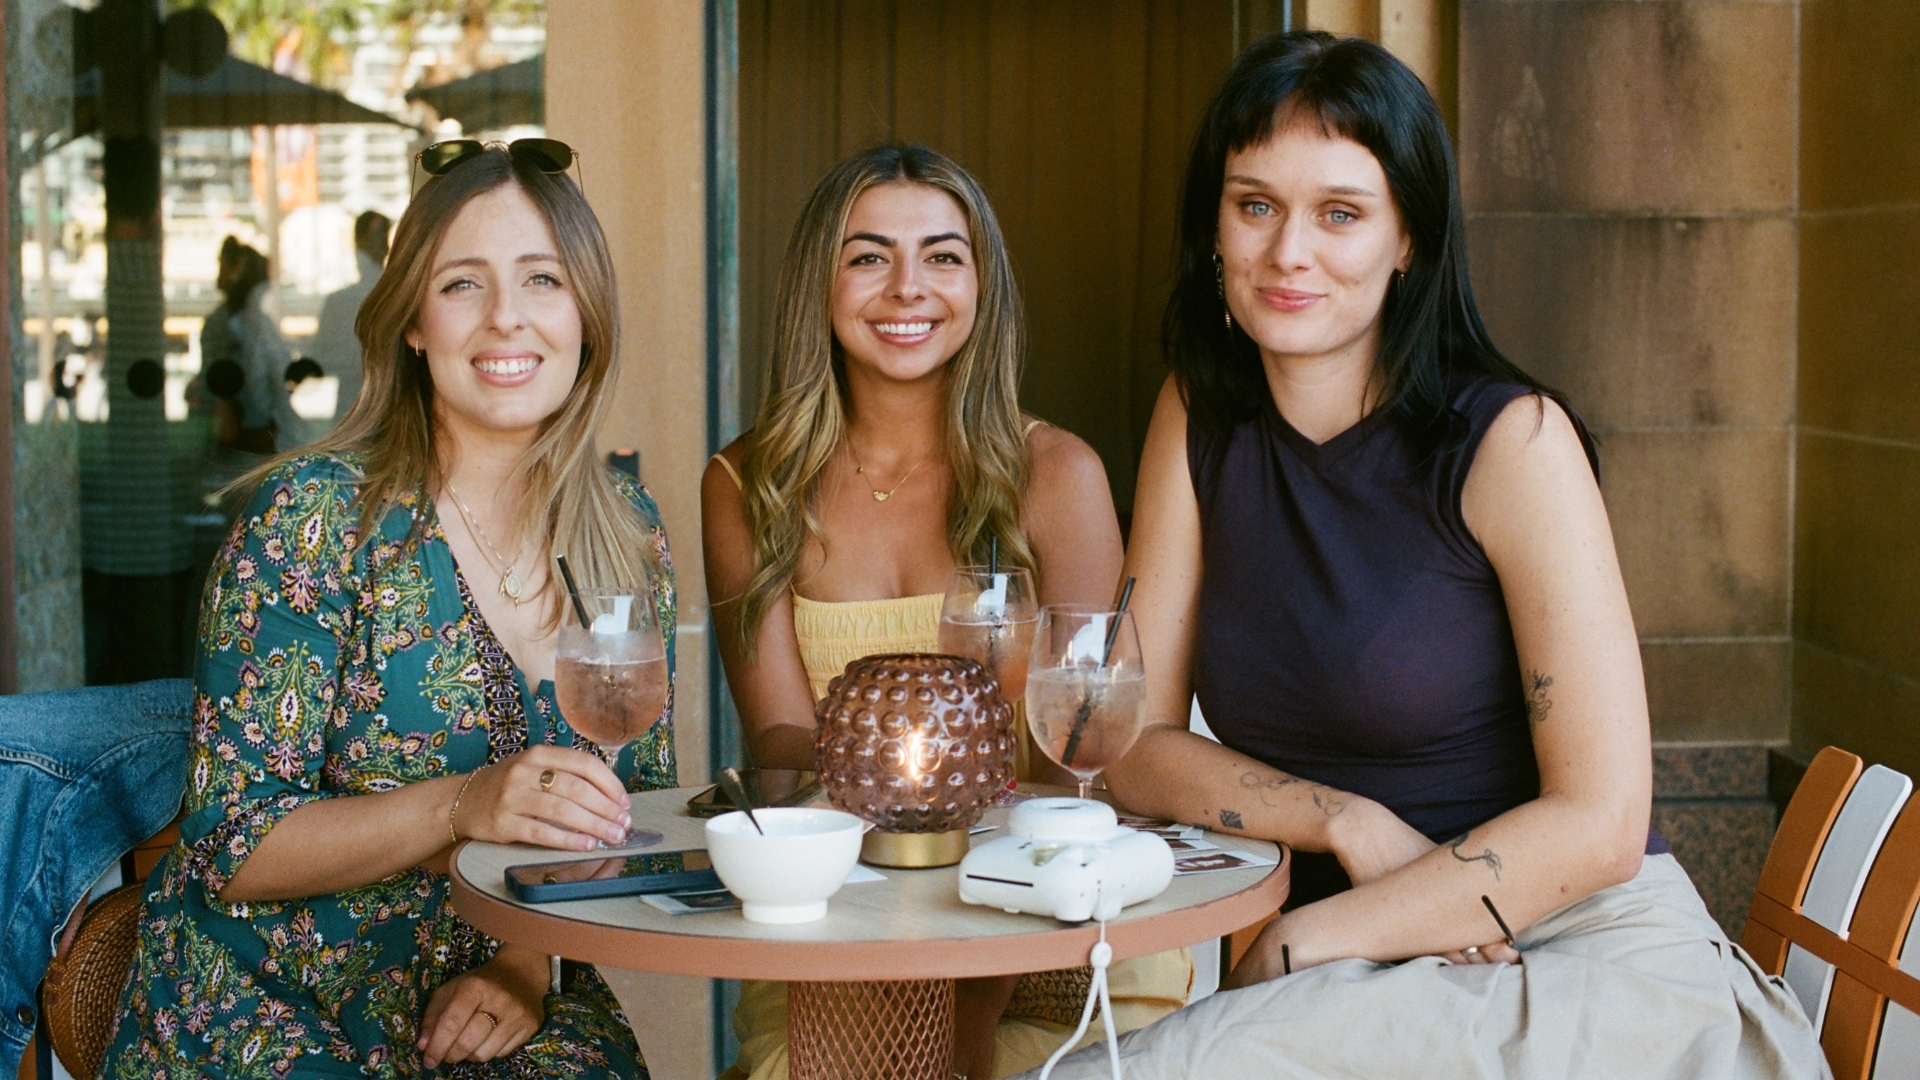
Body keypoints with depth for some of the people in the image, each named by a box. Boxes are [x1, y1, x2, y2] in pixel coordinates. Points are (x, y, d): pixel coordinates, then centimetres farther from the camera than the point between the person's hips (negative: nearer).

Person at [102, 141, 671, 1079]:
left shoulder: (629, 535, 3)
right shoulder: (311, 518, -10)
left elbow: (635, 812, 10)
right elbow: (229, 844, -12)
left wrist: (530, 961, -8)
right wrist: (464, 807, -26)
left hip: (500, 1004, 4)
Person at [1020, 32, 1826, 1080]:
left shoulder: (1513, 441, -11)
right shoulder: (1200, 422, 4)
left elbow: (1599, 823, -14)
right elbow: (1140, 746, 3)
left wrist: (1295, 949, -14)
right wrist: (1352, 825, -14)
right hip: (1371, 990, 5)